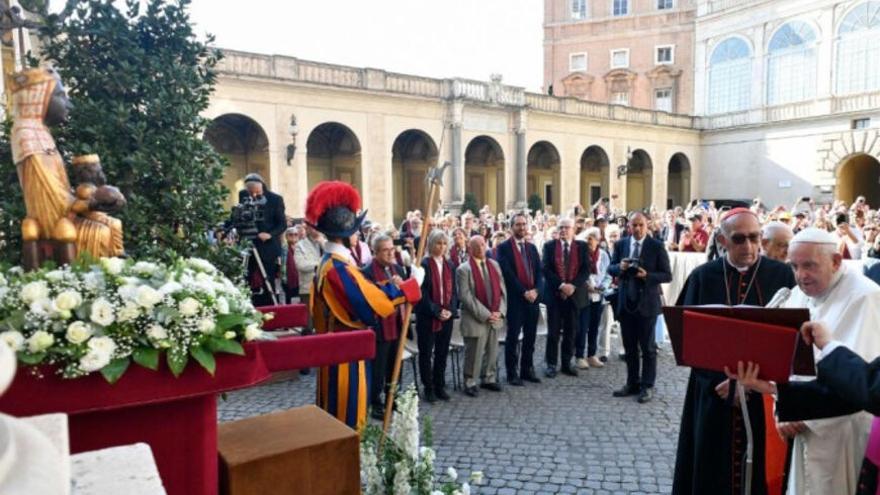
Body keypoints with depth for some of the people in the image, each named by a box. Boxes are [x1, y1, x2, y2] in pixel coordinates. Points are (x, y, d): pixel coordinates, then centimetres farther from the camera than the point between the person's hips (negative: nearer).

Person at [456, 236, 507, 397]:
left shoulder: (494, 265, 10)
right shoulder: (463, 269, -9)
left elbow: (502, 290, 9)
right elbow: (466, 296, -15)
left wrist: (500, 311, -4)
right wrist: (485, 314, -16)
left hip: (495, 317, 5)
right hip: (475, 319, -5)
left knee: (492, 352, 14)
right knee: (474, 353, 3)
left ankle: (488, 379, 30)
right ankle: (470, 383, 18)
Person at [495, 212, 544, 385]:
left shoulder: (532, 247, 15)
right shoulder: (504, 247, -4)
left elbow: (539, 272, 9)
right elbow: (508, 273, -12)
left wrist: (536, 290, -8)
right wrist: (524, 292, -15)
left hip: (533, 298, 5)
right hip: (515, 299, -5)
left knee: (530, 336, 10)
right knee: (513, 337, 2)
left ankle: (527, 369, 22)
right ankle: (512, 373, 10)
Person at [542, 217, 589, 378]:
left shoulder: (582, 246, 5)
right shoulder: (549, 246, 2)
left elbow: (586, 269, -1)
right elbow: (545, 269, -6)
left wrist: (573, 285, -15)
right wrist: (561, 285, -16)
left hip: (574, 294, 1)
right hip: (554, 294, -1)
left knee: (570, 332, 8)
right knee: (553, 332, 3)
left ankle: (567, 363, 18)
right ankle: (551, 364, 11)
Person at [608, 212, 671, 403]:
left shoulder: (657, 246, -7)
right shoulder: (621, 244, 4)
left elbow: (667, 276, -7)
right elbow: (610, 269, 7)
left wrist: (646, 275, -23)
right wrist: (619, 267, -15)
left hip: (647, 303, -4)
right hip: (625, 302, 4)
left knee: (648, 347, 4)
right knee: (629, 346, 13)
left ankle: (647, 386, 14)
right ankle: (632, 383, 24)